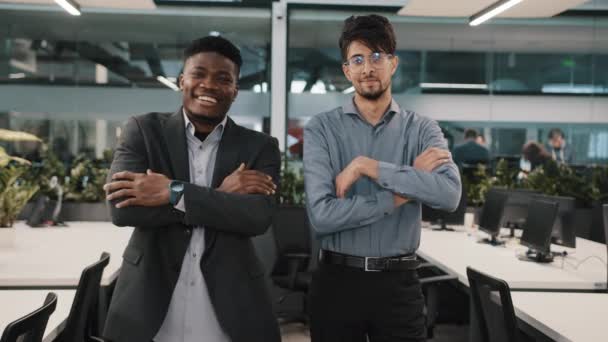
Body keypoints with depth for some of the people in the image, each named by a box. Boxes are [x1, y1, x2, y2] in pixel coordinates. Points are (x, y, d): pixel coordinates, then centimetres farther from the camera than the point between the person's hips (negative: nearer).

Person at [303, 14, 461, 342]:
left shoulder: (421, 129, 1)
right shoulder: (321, 128, -4)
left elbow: (449, 194, -18)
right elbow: (322, 215, -16)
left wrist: (366, 166, -20)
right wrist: (405, 190, -14)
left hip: (398, 281, 1)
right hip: (337, 279, -1)